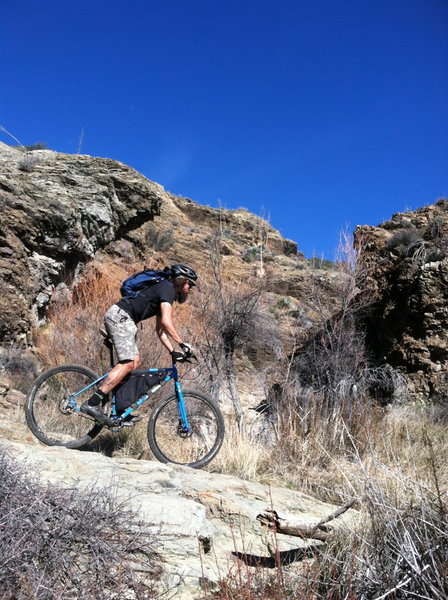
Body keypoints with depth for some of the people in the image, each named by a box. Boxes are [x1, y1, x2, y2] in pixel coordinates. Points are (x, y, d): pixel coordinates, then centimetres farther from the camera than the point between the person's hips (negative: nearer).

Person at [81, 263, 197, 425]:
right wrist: (182, 343, -19)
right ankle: (92, 403, -24)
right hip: (120, 316, -11)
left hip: (121, 319, 11)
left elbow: (160, 328, 25)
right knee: (128, 363, -17)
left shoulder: (163, 291, 23)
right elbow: (166, 321, -21)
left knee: (136, 362, 7)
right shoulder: (167, 289, -7)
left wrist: (172, 351, 18)